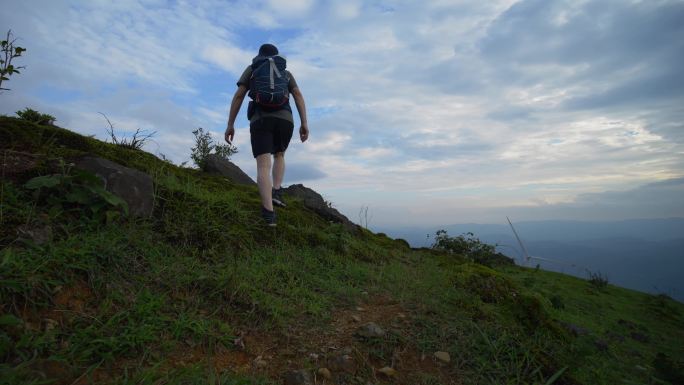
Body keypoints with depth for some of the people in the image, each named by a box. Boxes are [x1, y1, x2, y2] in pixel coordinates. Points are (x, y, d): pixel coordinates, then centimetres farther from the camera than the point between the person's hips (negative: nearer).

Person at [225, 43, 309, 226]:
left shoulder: (251, 69, 23)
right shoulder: (286, 72, 27)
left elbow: (238, 96, 11)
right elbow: (298, 96, 10)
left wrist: (230, 125, 9)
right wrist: (304, 124, 2)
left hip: (260, 120, -1)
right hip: (285, 119, 2)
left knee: (263, 166, -11)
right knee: (279, 155, 27)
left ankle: (268, 214, -28)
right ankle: (276, 191, 5)